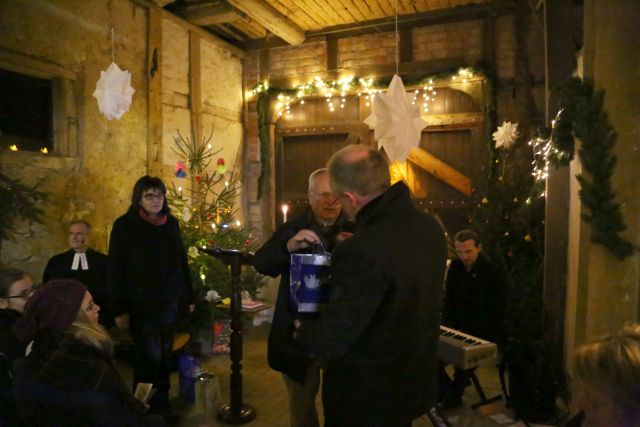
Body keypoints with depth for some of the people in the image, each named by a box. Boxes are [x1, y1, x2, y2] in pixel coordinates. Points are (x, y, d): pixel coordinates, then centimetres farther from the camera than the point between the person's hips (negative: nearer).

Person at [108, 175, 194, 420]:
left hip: (171, 303, 4)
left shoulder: (171, 223, 8)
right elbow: (116, 269, -7)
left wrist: (189, 296, 12)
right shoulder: (125, 225, -5)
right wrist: (119, 309, -11)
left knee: (165, 357, 12)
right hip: (141, 305, -4)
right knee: (148, 359, 2)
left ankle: (162, 403, 28)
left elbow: (182, 262, 13)